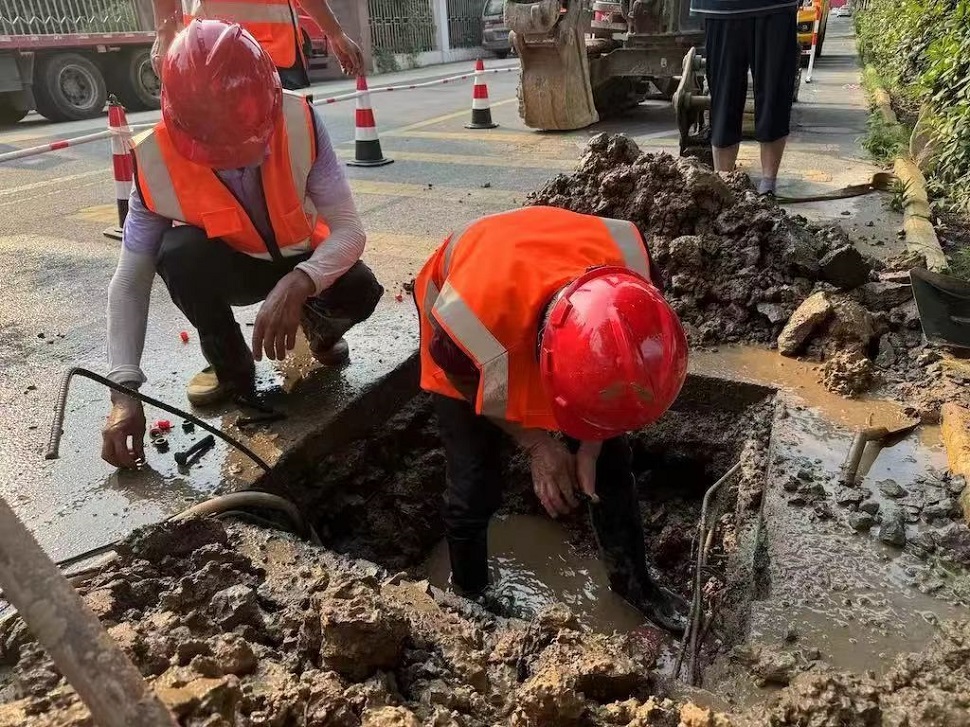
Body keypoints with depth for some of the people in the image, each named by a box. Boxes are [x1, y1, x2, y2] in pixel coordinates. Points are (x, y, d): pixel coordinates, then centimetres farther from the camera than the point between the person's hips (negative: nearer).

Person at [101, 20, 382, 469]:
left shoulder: (299, 124, -29)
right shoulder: (158, 160, -26)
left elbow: (349, 229, -28)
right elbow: (130, 282, -21)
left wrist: (297, 285, -48)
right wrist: (124, 391, -30)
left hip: (303, 264, 0)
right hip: (231, 267, 1)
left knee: (359, 293, -31)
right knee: (180, 252, -33)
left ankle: (319, 325, 7)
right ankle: (230, 365, -5)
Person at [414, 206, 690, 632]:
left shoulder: (628, 260, -35)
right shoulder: (475, 316, -46)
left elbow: (609, 370, -12)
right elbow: (465, 378, -19)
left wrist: (590, 446, -13)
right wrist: (534, 444, -16)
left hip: (544, 313, 4)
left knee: (609, 458, 4)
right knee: (474, 486, -4)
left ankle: (633, 579, 28)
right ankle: (469, 594, 27)